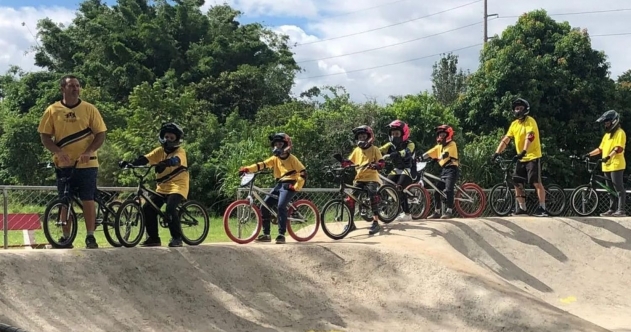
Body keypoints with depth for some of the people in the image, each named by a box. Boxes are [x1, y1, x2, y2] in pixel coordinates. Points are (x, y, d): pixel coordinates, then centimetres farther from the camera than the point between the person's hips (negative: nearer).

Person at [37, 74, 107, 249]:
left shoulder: (89, 109, 0)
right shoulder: (52, 110, 2)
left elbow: (100, 134, -1)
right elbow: (45, 136, 2)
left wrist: (88, 152, -17)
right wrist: (58, 151, -16)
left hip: (86, 164, -1)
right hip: (64, 164, 1)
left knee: (88, 201, -1)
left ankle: (90, 237, 7)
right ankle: (66, 237, 16)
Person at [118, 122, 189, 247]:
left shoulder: (180, 151, -8)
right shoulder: (160, 151, 6)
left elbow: (175, 160, -32)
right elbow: (145, 159, -8)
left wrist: (163, 163, -53)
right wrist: (129, 163, -26)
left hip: (177, 186, -6)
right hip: (162, 187, 6)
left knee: (170, 208, -28)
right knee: (147, 208, -9)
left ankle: (177, 238, -13)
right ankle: (153, 238, 5)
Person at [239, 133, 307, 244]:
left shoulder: (292, 159, -7)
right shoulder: (275, 158, 9)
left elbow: (303, 172, -10)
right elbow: (262, 164, -2)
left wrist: (297, 187, -16)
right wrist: (247, 168, -15)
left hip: (289, 185, -7)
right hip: (279, 185, 7)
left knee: (281, 206, -27)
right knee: (264, 205, -3)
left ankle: (281, 235, -21)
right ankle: (266, 234, 5)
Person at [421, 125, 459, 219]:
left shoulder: (452, 144, -6)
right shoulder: (439, 146, 15)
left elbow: (445, 154, -22)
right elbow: (429, 153, 5)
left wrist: (436, 159, -34)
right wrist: (420, 158, -9)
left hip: (452, 169, -8)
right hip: (444, 169, 8)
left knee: (448, 190, -19)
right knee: (437, 191, 3)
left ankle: (449, 211, -16)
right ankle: (437, 212, 10)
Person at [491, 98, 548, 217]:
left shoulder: (530, 121, -12)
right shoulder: (514, 124, 9)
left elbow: (529, 137, -27)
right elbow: (506, 139, 6)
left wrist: (523, 152, -40)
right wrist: (497, 153, -4)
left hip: (532, 157, -7)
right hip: (521, 158, 7)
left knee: (537, 183, -10)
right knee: (518, 183, 5)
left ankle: (542, 208, -7)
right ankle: (522, 208, 12)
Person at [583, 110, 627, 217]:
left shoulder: (620, 133, -6)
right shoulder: (607, 134, 20)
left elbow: (618, 148, -19)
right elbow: (600, 149, 19)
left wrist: (609, 156, -31)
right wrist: (589, 154, 8)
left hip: (616, 165, -9)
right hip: (607, 166, 9)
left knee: (619, 188, -8)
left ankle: (621, 210, -9)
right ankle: (612, 209, 16)